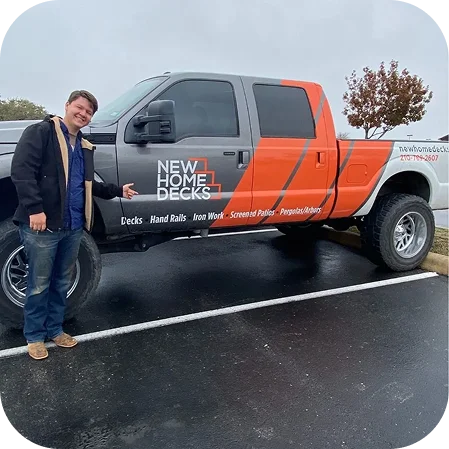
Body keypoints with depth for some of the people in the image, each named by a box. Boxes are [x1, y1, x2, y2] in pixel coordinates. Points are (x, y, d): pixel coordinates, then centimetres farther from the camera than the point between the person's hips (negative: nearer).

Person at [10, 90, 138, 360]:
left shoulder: (85, 146, 19)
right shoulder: (41, 132, -6)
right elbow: (22, 170, -16)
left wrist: (118, 191, 17)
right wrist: (34, 209, -24)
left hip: (73, 227, 7)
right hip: (43, 225, -7)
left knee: (62, 283, 17)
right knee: (40, 284, 6)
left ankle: (55, 329, 32)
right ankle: (35, 336, 22)